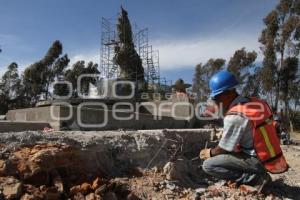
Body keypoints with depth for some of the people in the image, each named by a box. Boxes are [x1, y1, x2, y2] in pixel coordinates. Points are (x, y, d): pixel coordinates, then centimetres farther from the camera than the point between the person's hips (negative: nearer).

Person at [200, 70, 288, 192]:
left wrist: (209, 153, 9)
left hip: (258, 162, -9)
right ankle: (258, 174, 14)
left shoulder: (234, 117, -24)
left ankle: (254, 178, -7)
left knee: (208, 165, -11)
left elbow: (224, 148, -12)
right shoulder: (254, 102, 2)